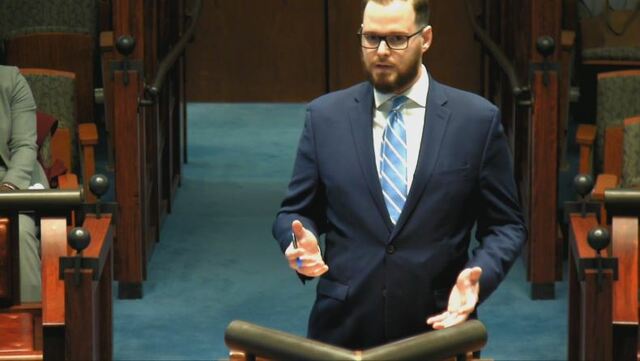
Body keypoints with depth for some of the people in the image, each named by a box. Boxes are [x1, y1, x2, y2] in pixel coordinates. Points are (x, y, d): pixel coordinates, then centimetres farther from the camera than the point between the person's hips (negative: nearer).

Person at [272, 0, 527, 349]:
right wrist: (300, 241, -14)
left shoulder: (477, 119, -1)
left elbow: (505, 225, 3)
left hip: (438, 325, -1)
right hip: (343, 326, 1)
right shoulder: (325, 116, 3)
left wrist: (478, 275, -16)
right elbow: (296, 212, 8)